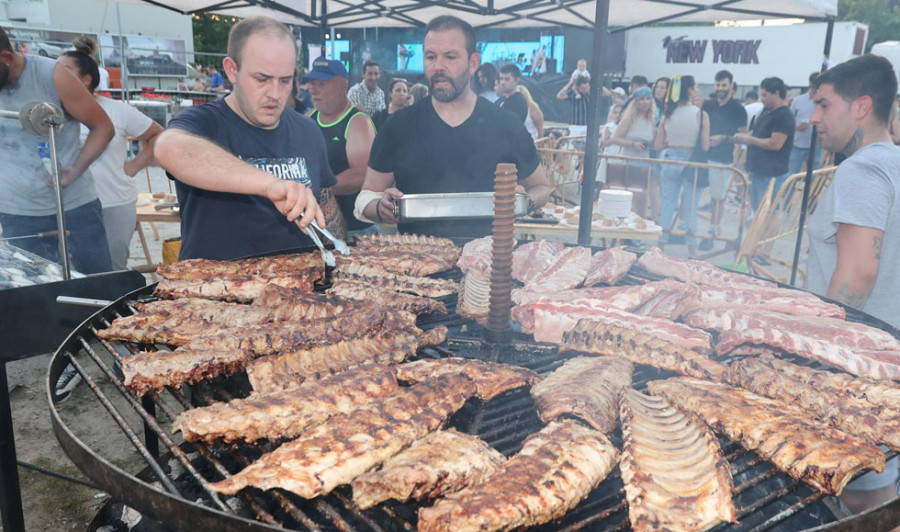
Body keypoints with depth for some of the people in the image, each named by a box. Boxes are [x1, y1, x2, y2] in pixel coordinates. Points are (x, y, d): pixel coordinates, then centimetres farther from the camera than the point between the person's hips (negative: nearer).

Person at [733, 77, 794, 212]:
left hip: (772, 174, -10)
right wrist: (745, 136, 6)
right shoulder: (766, 111, 15)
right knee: (756, 210, 17)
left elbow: (776, 144, -23)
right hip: (758, 172, 10)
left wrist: (750, 140, -14)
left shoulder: (784, 115, -15)